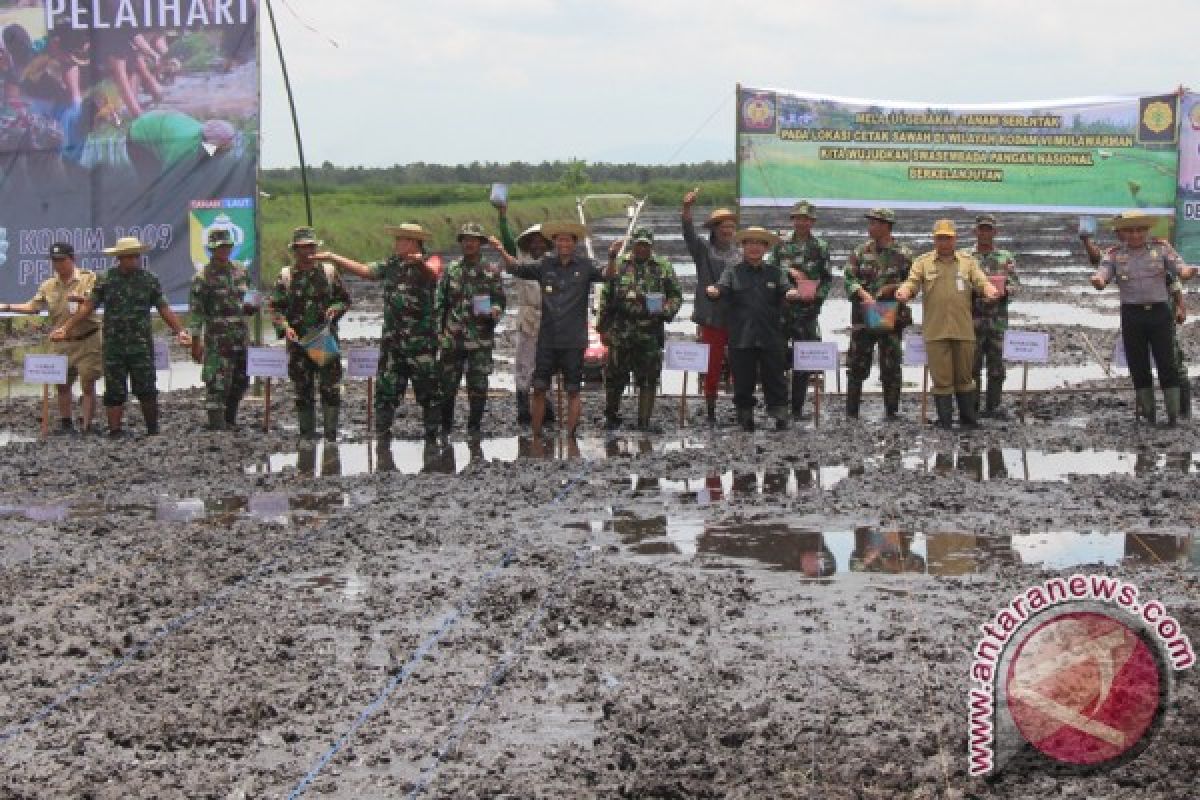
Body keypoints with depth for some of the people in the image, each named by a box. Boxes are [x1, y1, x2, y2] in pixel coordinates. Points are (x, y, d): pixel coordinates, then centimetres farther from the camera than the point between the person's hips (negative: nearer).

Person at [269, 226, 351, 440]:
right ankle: (307, 435, 16)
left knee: (331, 388, -5)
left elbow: (345, 300, 12)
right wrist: (285, 326, -11)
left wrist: (335, 310, -9)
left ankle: (331, 434, 2)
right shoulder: (286, 276, 6)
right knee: (303, 392, 7)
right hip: (298, 341, 1)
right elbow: (275, 307, 5)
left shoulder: (329, 272, 6)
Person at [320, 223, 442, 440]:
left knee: (429, 391, 3)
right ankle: (381, 434, 13)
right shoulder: (391, 264, 13)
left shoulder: (426, 266, -7)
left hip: (422, 341, -6)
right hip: (392, 341, 6)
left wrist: (421, 262, -52)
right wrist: (332, 257, 16)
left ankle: (432, 434, 12)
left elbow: (433, 275, -29)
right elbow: (364, 271, 18)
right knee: (386, 391, 6)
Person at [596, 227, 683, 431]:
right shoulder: (619, 265, 7)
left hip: (650, 335, 0)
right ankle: (611, 416, 24)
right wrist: (603, 326, 5)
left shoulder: (663, 267, 7)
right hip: (620, 333, 0)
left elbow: (676, 295, 8)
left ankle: (644, 422, 7)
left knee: (648, 380, 0)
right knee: (615, 377, 5)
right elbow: (606, 297, 9)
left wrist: (666, 311, -12)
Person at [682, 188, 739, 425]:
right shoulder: (703, 250, 3)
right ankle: (711, 412, 10)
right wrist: (687, 209, -31)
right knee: (712, 368, 2)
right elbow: (689, 234, -14)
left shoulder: (740, 254, 13)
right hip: (712, 319, -2)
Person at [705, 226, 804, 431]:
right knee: (743, 380, 3)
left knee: (774, 378, 1)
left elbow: (786, 291, -2)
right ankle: (745, 419, 15)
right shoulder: (733, 272, 8)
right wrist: (713, 292, -32)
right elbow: (722, 289, -7)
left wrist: (794, 293, -27)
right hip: (741, 337, -1)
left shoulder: (775, 273, 12)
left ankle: (780, 419, 5)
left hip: (770, 337, 1)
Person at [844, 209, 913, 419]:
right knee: (857, 366, 3)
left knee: (891, 368, 3)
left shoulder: (903, 254, 2)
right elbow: (850, 279, -1)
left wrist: (894, 288, -11)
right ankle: (851, 412, 9)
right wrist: (864, 295, -17)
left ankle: (891, 412, 11)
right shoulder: (860, 252, 7)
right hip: (863, 317, 1)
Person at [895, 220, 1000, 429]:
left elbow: (981, 281, -1)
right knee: (941, 378, 1)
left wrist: (990, 291, -24)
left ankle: (968, 418, 20)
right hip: (935, 331, -1)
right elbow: (912, 282, -3)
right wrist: (904, 292, -26)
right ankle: (945, 421, 8)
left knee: (964, 376, 10)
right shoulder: (923, 262, 9)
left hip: (964, 330, 1)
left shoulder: (968, 261, 12)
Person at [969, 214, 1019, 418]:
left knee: (997, 364, 3)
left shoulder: (1006, 258, 11)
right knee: (973, 364, 0)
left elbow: (1015, 283, 7)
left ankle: (994, 406, 10)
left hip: (998, 318, 2)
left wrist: (1004, 289, -14)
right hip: (973, 317, -2)